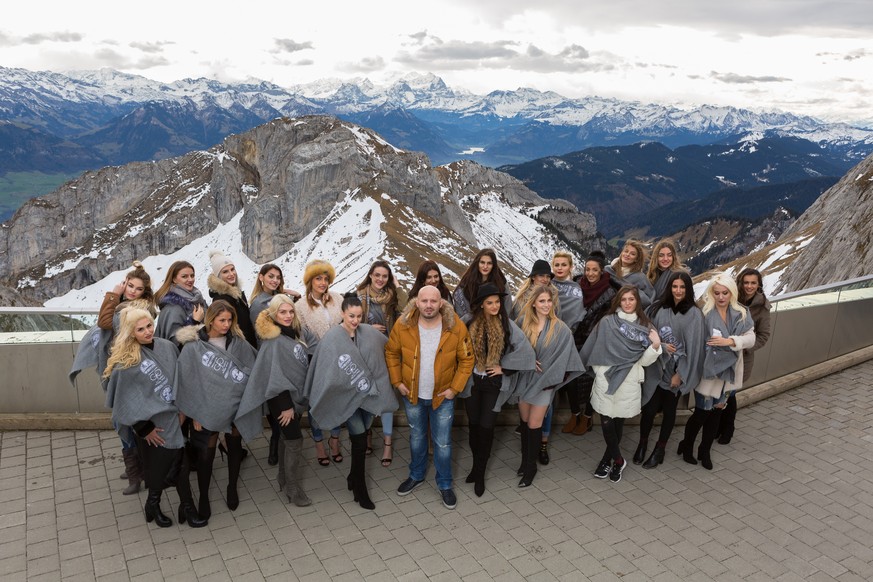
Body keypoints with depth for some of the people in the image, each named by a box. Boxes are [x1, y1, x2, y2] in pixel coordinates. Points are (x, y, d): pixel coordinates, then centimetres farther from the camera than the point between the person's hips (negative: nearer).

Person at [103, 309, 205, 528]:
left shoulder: (167, 347, -2)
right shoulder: (125, 362, -13)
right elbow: (125, 400, -9)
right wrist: (143, 428, -7)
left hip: (175, 417, 4)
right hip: (153, 423, -4)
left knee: (180, 464, 8)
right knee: (160, 467, 8)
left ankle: (186, 506, 23)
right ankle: (153, 506, 33)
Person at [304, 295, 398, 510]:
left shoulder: (370, 333, -2)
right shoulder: (332, 338, -14)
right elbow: (325, 371, -13)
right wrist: (317, 400, -11)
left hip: (368, 394, 5)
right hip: (347, 396, -4)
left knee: (360, 438, 15)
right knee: (360, 440, -6)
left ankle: (354, 477, 35)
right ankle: (360, 489, 9)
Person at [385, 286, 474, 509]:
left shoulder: (456, 327, -19)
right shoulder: (403, 325, -16)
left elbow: (466, 359, -9)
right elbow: (391, 353, -1)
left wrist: (455, 388, -11)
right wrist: (397, 382, -4)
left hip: (442, 396, -1)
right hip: (412, 394, 2)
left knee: (443, 443, 9)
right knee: (416, 437, 21)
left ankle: (445, 484, 30)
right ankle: (416, 475, 43)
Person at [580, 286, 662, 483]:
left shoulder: (645, 327, 6)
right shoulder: (607, 322, 1)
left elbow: (644, 361, 3)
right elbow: (595, 350, 1)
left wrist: (656, 345, -11)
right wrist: (599, 372, -2)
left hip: (629, 383, 1)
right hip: (606, 380, -1)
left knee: (619, 421, 10)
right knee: (607, 422, -3)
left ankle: (608, 458, 29)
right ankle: (618, 460, 17)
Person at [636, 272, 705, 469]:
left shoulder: (694, 314, -9)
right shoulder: (659, 308, -2)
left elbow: (693, 347, -9)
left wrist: (680, 374, -9)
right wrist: (662, 346, -12)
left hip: (676, 371, -1)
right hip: (655, 368, 1)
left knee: (669, 410, 12)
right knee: (649, 408, 0)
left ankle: (660, 449, 31)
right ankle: (642, 444, 25)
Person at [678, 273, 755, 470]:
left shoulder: (741, 313, 0)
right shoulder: (704, 312, -14)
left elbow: (751, 338, -6)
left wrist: (730, 341, -23)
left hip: (728, 372, 5)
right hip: (707, 371, -4)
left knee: (716, 412, 15)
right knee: (701, 412, 3)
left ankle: (705, 451, 32)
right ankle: (687, 446, 28)